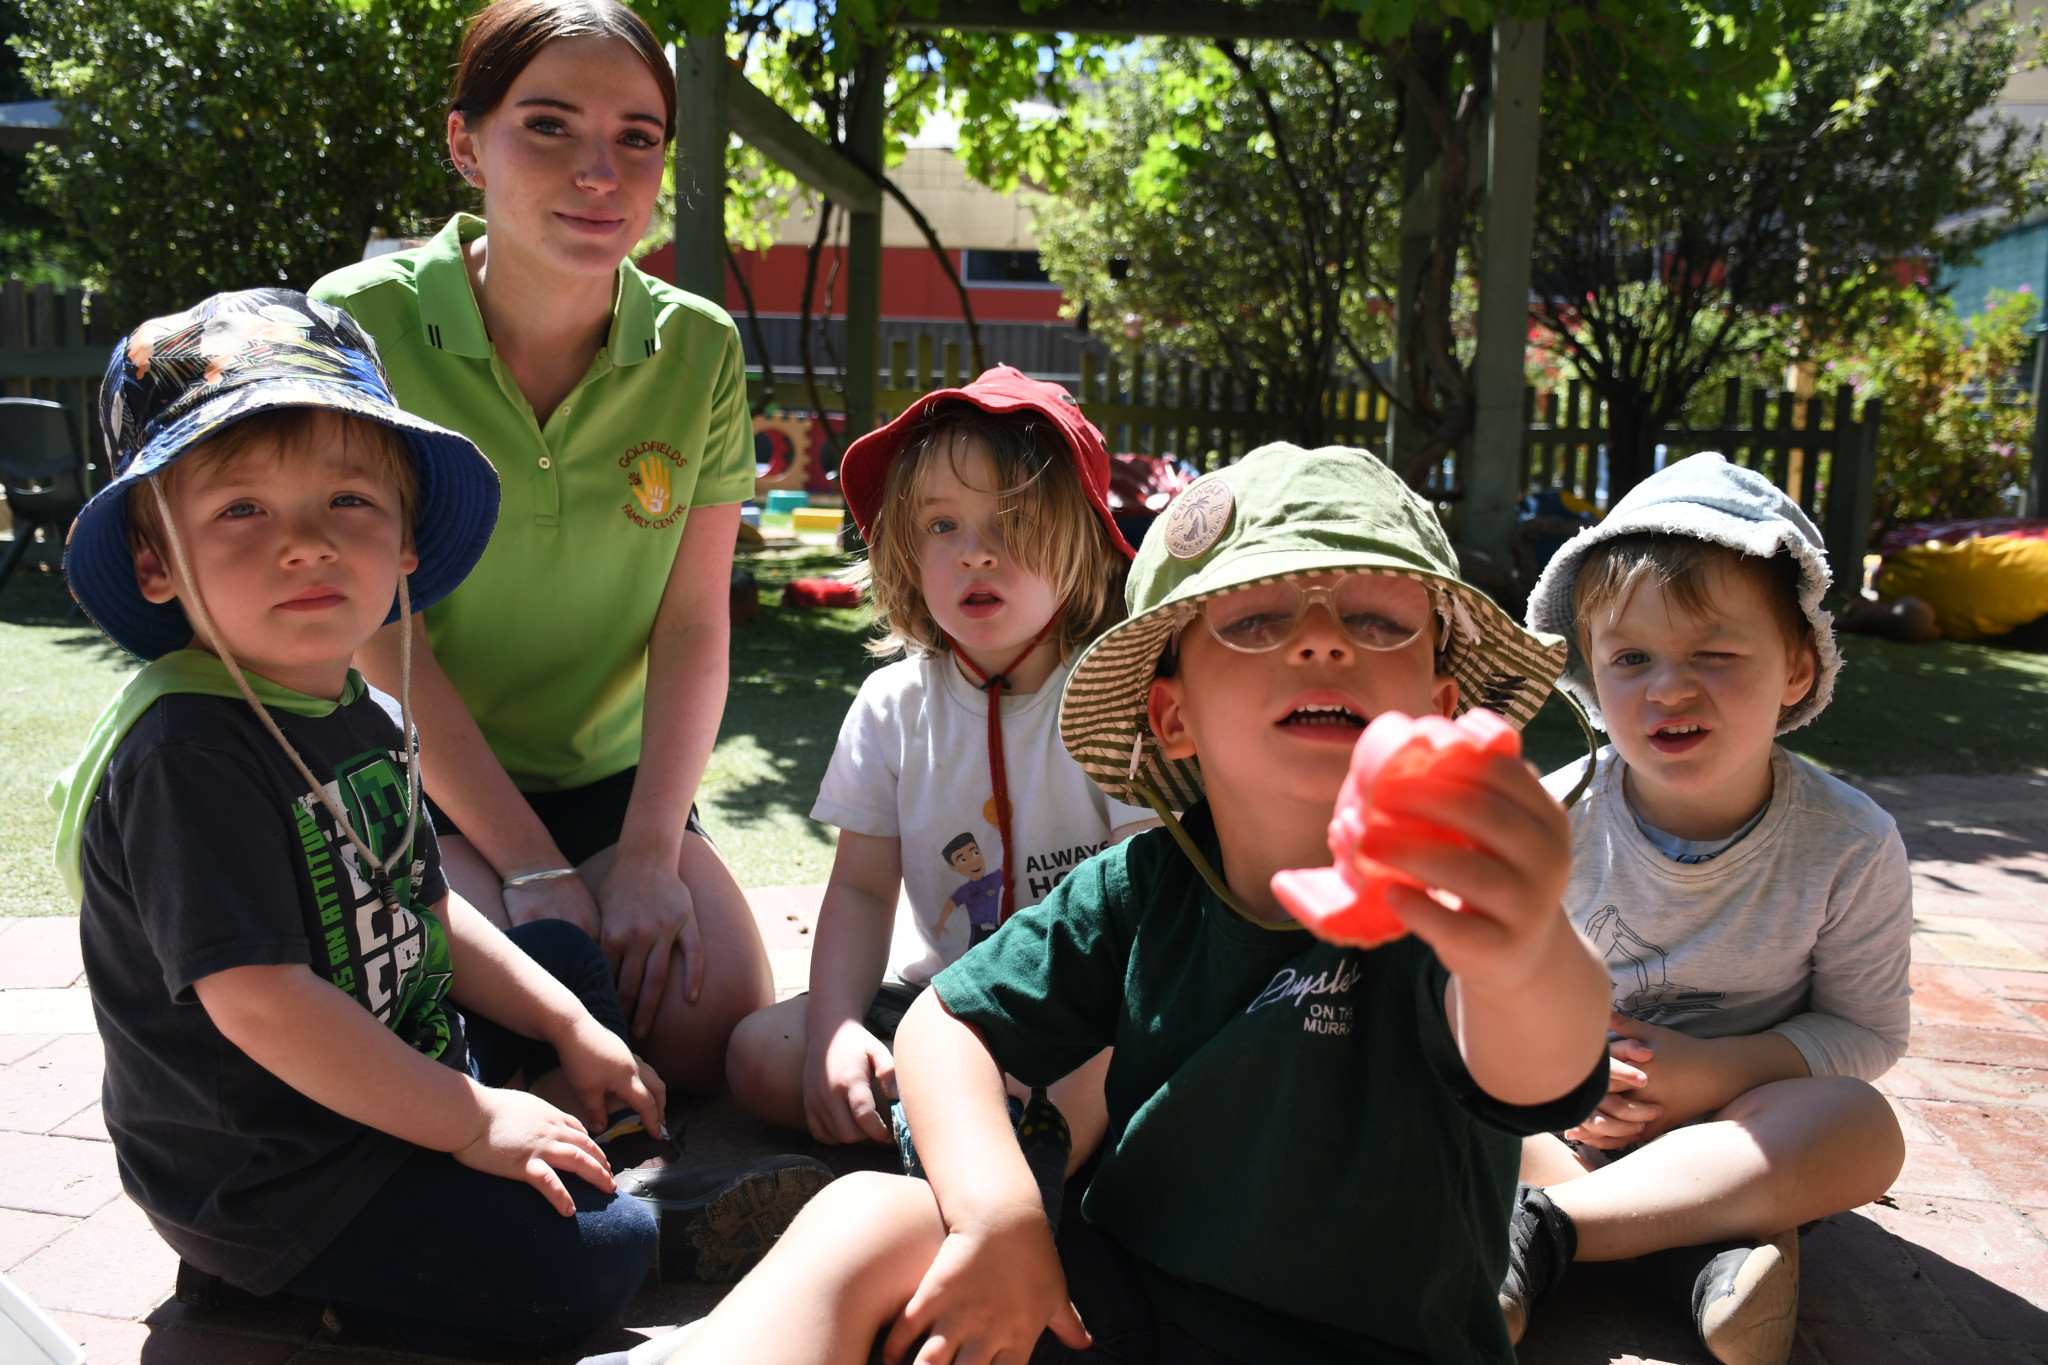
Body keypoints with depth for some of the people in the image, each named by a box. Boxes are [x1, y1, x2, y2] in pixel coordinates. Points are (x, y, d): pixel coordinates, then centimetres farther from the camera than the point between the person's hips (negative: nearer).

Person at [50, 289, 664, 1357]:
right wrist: (472, 1124, -21)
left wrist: (571, 1030, 9)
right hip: (267, 1179, -9)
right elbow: (259, 1000, -30)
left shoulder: (360, 712, 2)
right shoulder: (186, 750, -27)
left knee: (567, 954, 25)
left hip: (398, 1069, 9)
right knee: (600, 1256, -15)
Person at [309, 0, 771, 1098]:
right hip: (415, 785, -2)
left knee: (726, 1039, -15)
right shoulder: (361, 324, -12)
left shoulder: (699, 350, -4)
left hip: (617, 778, 3)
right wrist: (533, 866, -18)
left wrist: (649, 853, -16)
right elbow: (382, 639, -14)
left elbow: (694, 625, -6)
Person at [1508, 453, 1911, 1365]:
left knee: (1863, 1127, -32)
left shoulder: (1849, 845, -13)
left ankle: (1546, 1226, -32)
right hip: (1575, 1117, 1)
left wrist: (1718, 1070, -22)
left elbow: (1866, 1029, -6)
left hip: (1741, 1120, 0)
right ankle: (1697, 1247, -32)